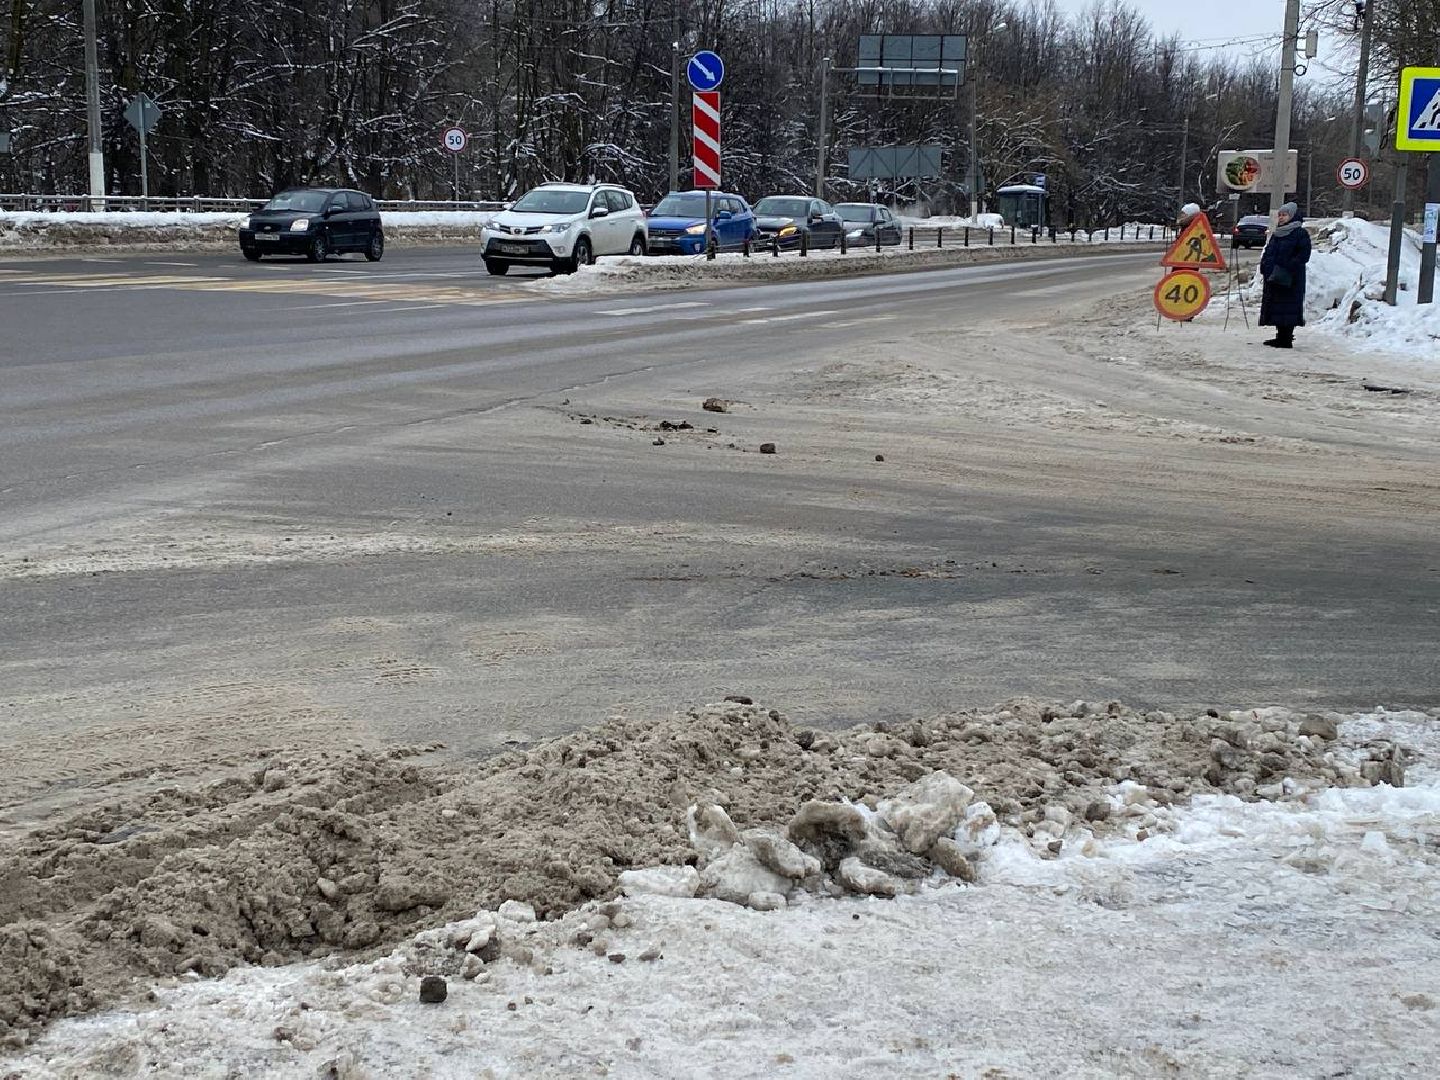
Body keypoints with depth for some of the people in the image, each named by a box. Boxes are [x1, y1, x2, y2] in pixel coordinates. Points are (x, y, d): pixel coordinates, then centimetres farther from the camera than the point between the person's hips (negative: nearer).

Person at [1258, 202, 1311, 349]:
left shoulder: (1300, 234, -7)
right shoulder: (1276, 234, 17)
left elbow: (1303, 256, -14)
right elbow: (1268, 252, 23)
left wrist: (1288, 268, -21)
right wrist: (1265, 268, 6)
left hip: (1291, 280, -8)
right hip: (1273, 279, 8)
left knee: (1287, 308, -7)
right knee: (1275, 308, 10)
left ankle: (1286, 339, -5)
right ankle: (1281, 337, 18)